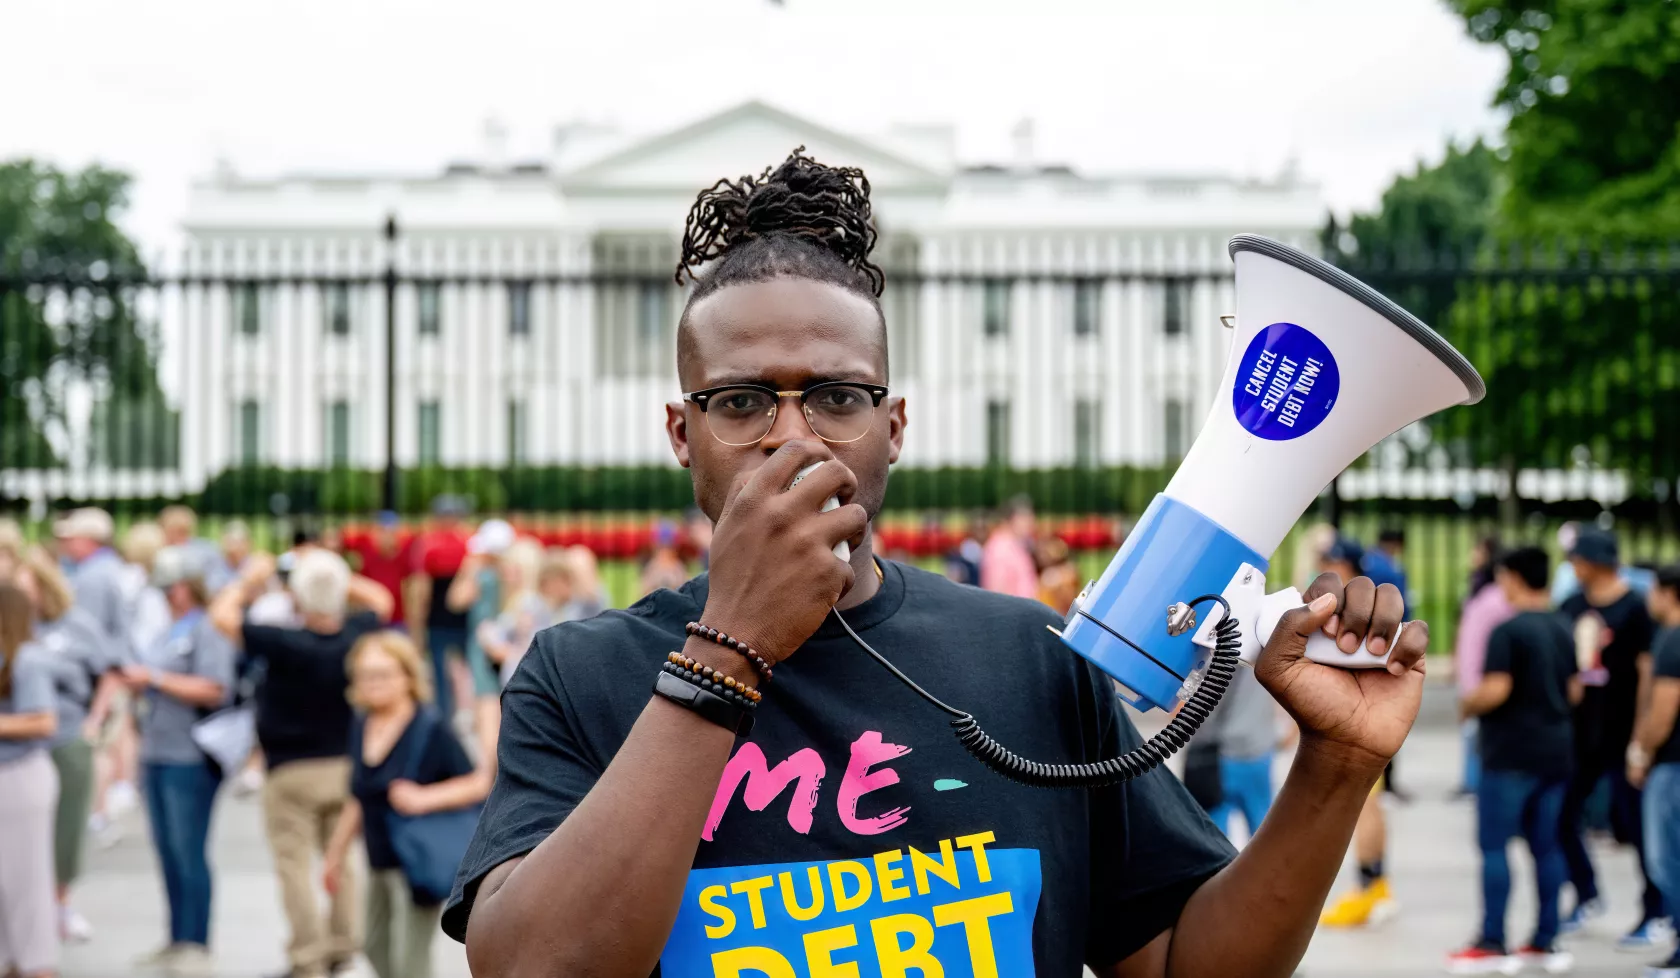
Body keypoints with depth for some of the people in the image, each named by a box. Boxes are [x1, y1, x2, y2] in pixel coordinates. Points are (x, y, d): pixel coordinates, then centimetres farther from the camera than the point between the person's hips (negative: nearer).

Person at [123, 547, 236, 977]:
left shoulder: (208, 630, -9)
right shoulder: (167, 630, 17)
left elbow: (214, 690, -20)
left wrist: (154, 678, -16)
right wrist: (136, 680, 6)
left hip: (190, 759, -8)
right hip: (157, 755, 8)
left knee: (188, 853, -6)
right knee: (168, 854, 11)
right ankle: (177, 941, 17)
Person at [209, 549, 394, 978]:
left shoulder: (284, 645, -22)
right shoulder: (356, 636, -9)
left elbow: (222, 615, -17)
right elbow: (379, 600, 14)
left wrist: (250, 580, -1)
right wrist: (335, 576, 8)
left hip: (292, 771, -5)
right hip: (345, 765, 5)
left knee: (295, 865, 1)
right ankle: (341, 943, 22)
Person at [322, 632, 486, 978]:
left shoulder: (431, 730, -13)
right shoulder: (361, 727, 6)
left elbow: (478, 784, -13)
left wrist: (425, 798, -23)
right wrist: (337, 853, 20)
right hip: (379, 862, 7)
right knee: (377, 949, 21)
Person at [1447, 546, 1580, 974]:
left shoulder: (1508, 631, -14)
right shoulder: (1563, 632, 10)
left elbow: (1496, 689, -21)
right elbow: (1574, 691, 15)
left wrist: (1468, 705, -3)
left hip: (1511, 752, -8)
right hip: (1555, 750, 8)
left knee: (1494, 845, -3)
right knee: (1546, 846, 10)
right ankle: (1546, 942, 12)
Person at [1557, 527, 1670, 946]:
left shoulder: (1634, 608, -10)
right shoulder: (1572, 606, 8)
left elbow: (1648, 672, -12)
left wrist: (1641, 737, -16)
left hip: (1621, 734, -6)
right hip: (1579, 733, 6)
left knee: (1636, 824, 0)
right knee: (1564, 816, 9)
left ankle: (1657, 916, 10)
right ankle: (1588, 898, 28)